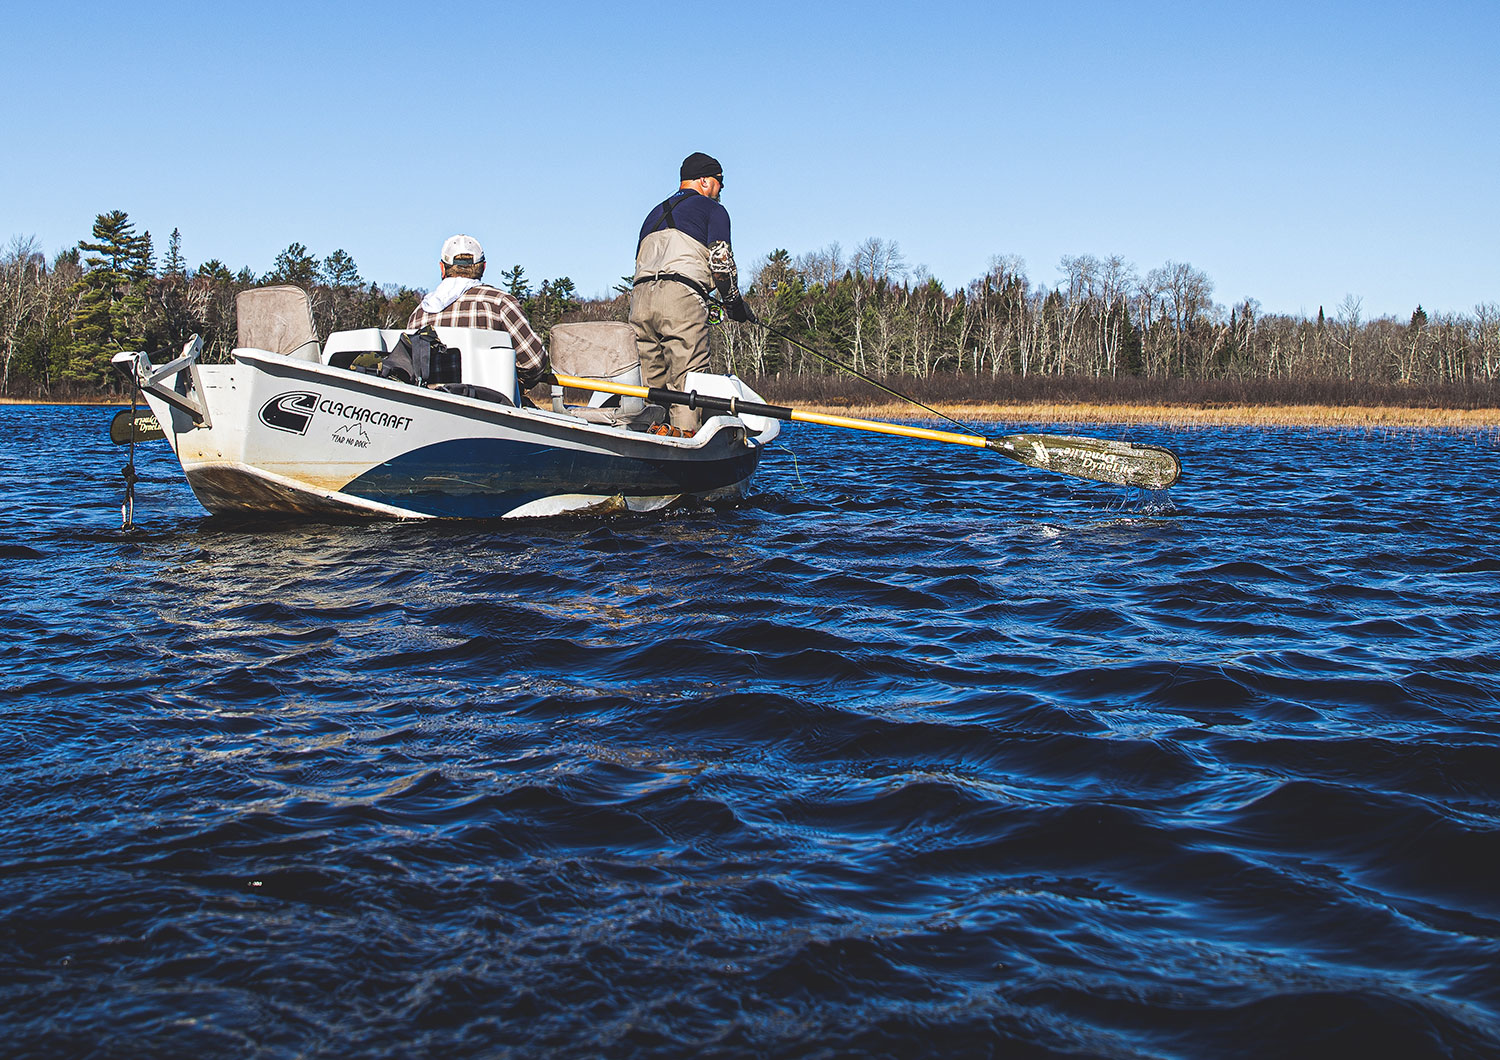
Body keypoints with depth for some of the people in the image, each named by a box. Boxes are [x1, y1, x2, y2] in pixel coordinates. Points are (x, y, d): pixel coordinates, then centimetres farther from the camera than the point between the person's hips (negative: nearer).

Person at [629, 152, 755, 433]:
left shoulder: (654, 213, 32)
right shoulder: (712, 209, 11)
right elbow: (720, 262, -2)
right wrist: (734, 304, 11)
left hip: (639, 297, 6)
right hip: (682, 298, -6)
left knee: (651, 383, 6)